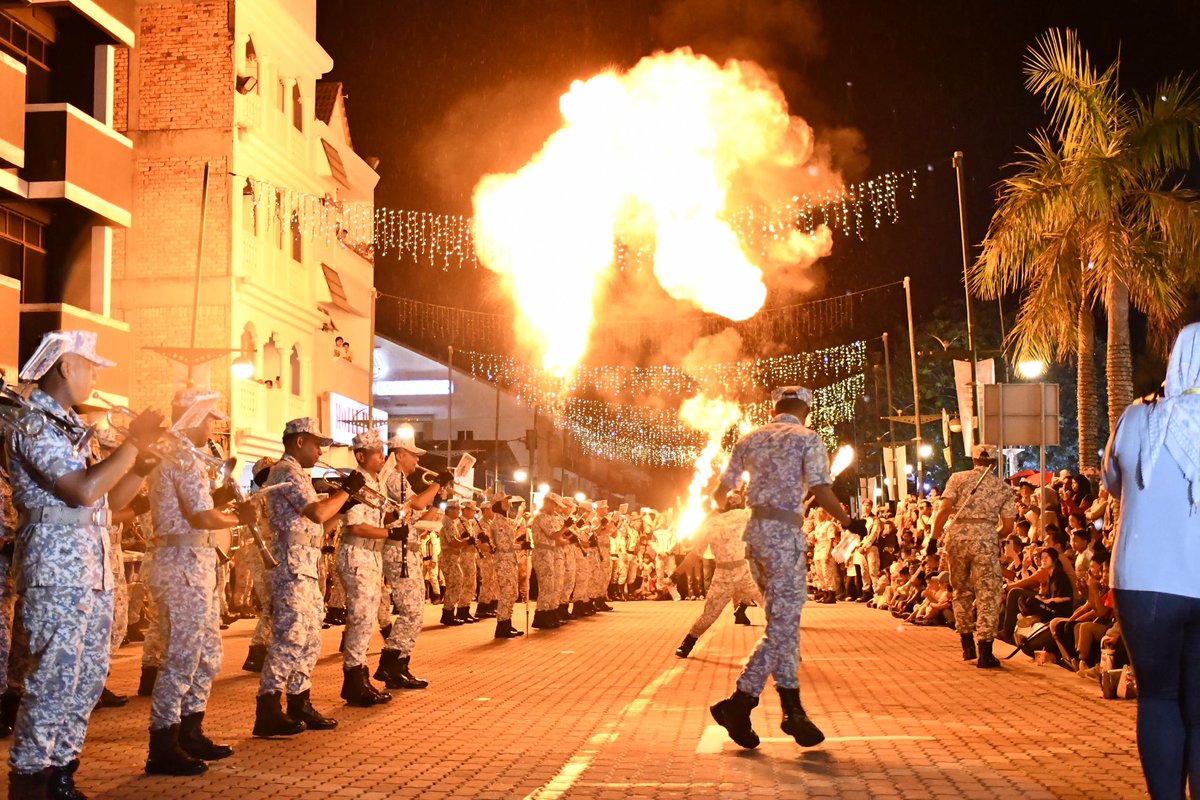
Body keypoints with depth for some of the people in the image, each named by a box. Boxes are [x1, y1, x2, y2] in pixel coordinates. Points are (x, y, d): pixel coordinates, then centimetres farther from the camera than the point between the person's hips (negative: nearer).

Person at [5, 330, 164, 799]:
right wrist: (134, 442, -11)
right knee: (54, 680, -7)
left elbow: (107, 502, 22)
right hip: (56, 569, -9)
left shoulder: (69, 426, 19)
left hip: (94, 571, 9)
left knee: (88, 677, 10)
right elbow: (83, 490, -21)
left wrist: (140, 469, 6)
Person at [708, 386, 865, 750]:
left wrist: (717, 502, 40)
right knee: (782, 624, -3)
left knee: (783, 621, 13)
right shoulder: (808, 439, -3)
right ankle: (738, 705, -9)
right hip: (785, 533, -7)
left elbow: (721, 490, 17)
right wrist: (849, 522, 1)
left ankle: (793, 708, 13)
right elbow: (821, 491, -14)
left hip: (755, 530, 7)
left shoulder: (750, 439, 13)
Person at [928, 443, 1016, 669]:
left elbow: (944, 509, -4)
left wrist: (934, 537, 0)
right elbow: (1008, 526, 7)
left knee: (962, 591, 16)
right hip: (985, 539, -1)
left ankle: (968, 646, 23)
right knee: (988, 594, 1)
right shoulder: (1003, 487, 12)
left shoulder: (958, 478, 9)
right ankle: (984, 653, -5)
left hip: (956, 537, 2)